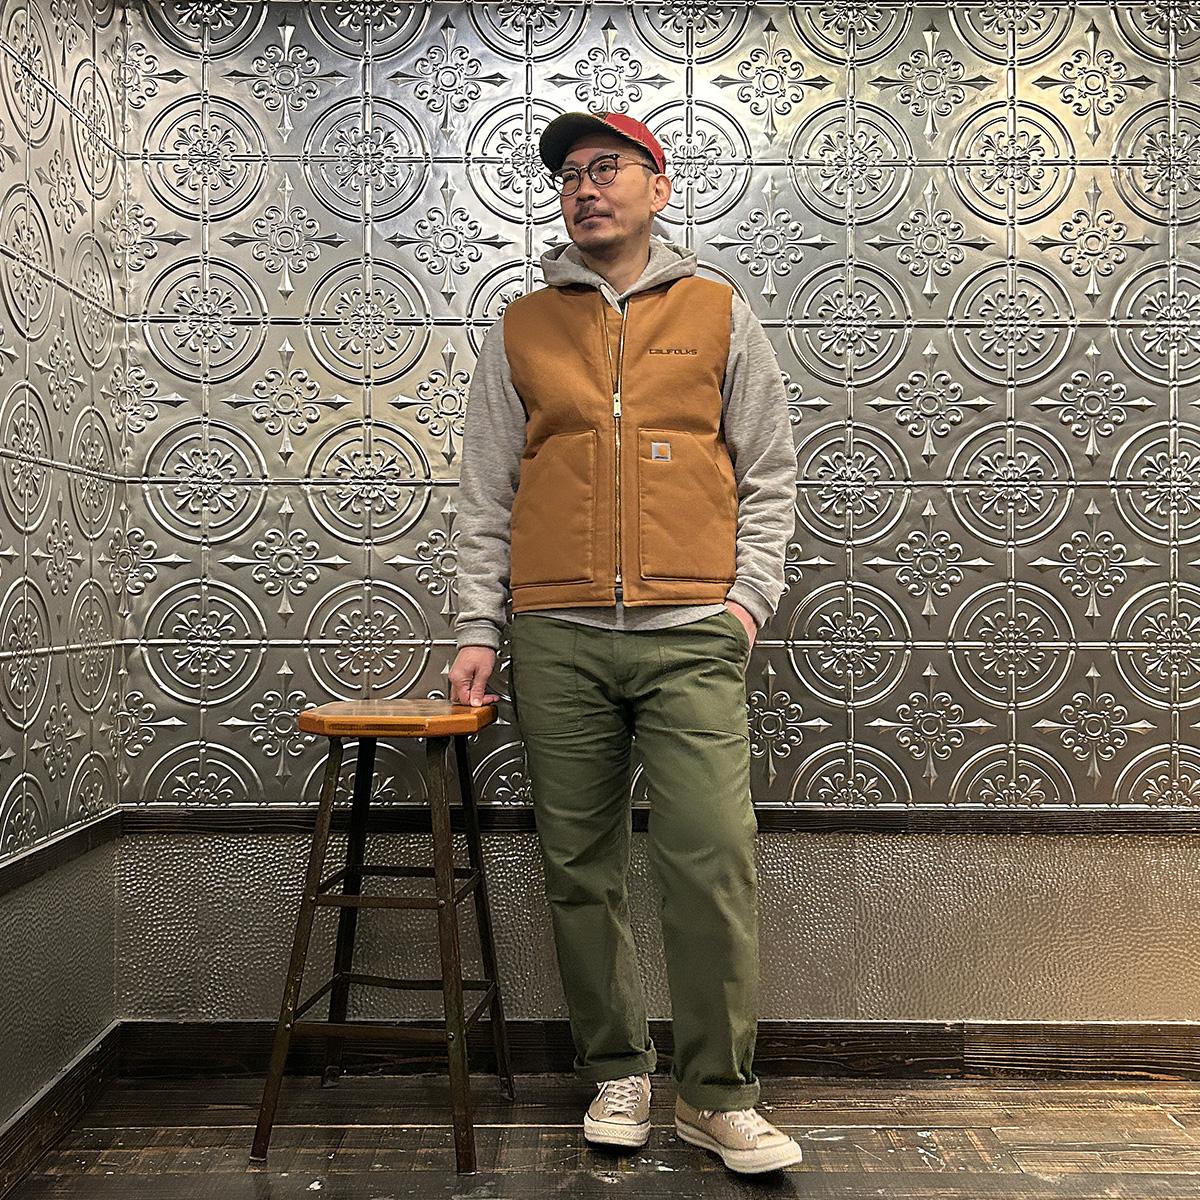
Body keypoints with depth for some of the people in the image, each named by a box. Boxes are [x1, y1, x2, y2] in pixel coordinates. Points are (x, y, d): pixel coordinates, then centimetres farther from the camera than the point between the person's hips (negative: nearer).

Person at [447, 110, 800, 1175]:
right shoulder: (521, 331, 15)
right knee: (580, 869, 6)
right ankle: (617, 1075, 22)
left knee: (714, 859, -8)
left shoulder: (718, 315, 12)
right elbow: (487, 495, 13)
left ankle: (719, 1095, 8)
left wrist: (748, 596, -2)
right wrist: (477, 628, 5)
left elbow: (769, 475, 11)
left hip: (691, 633, -1)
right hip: (557, 638, 2)